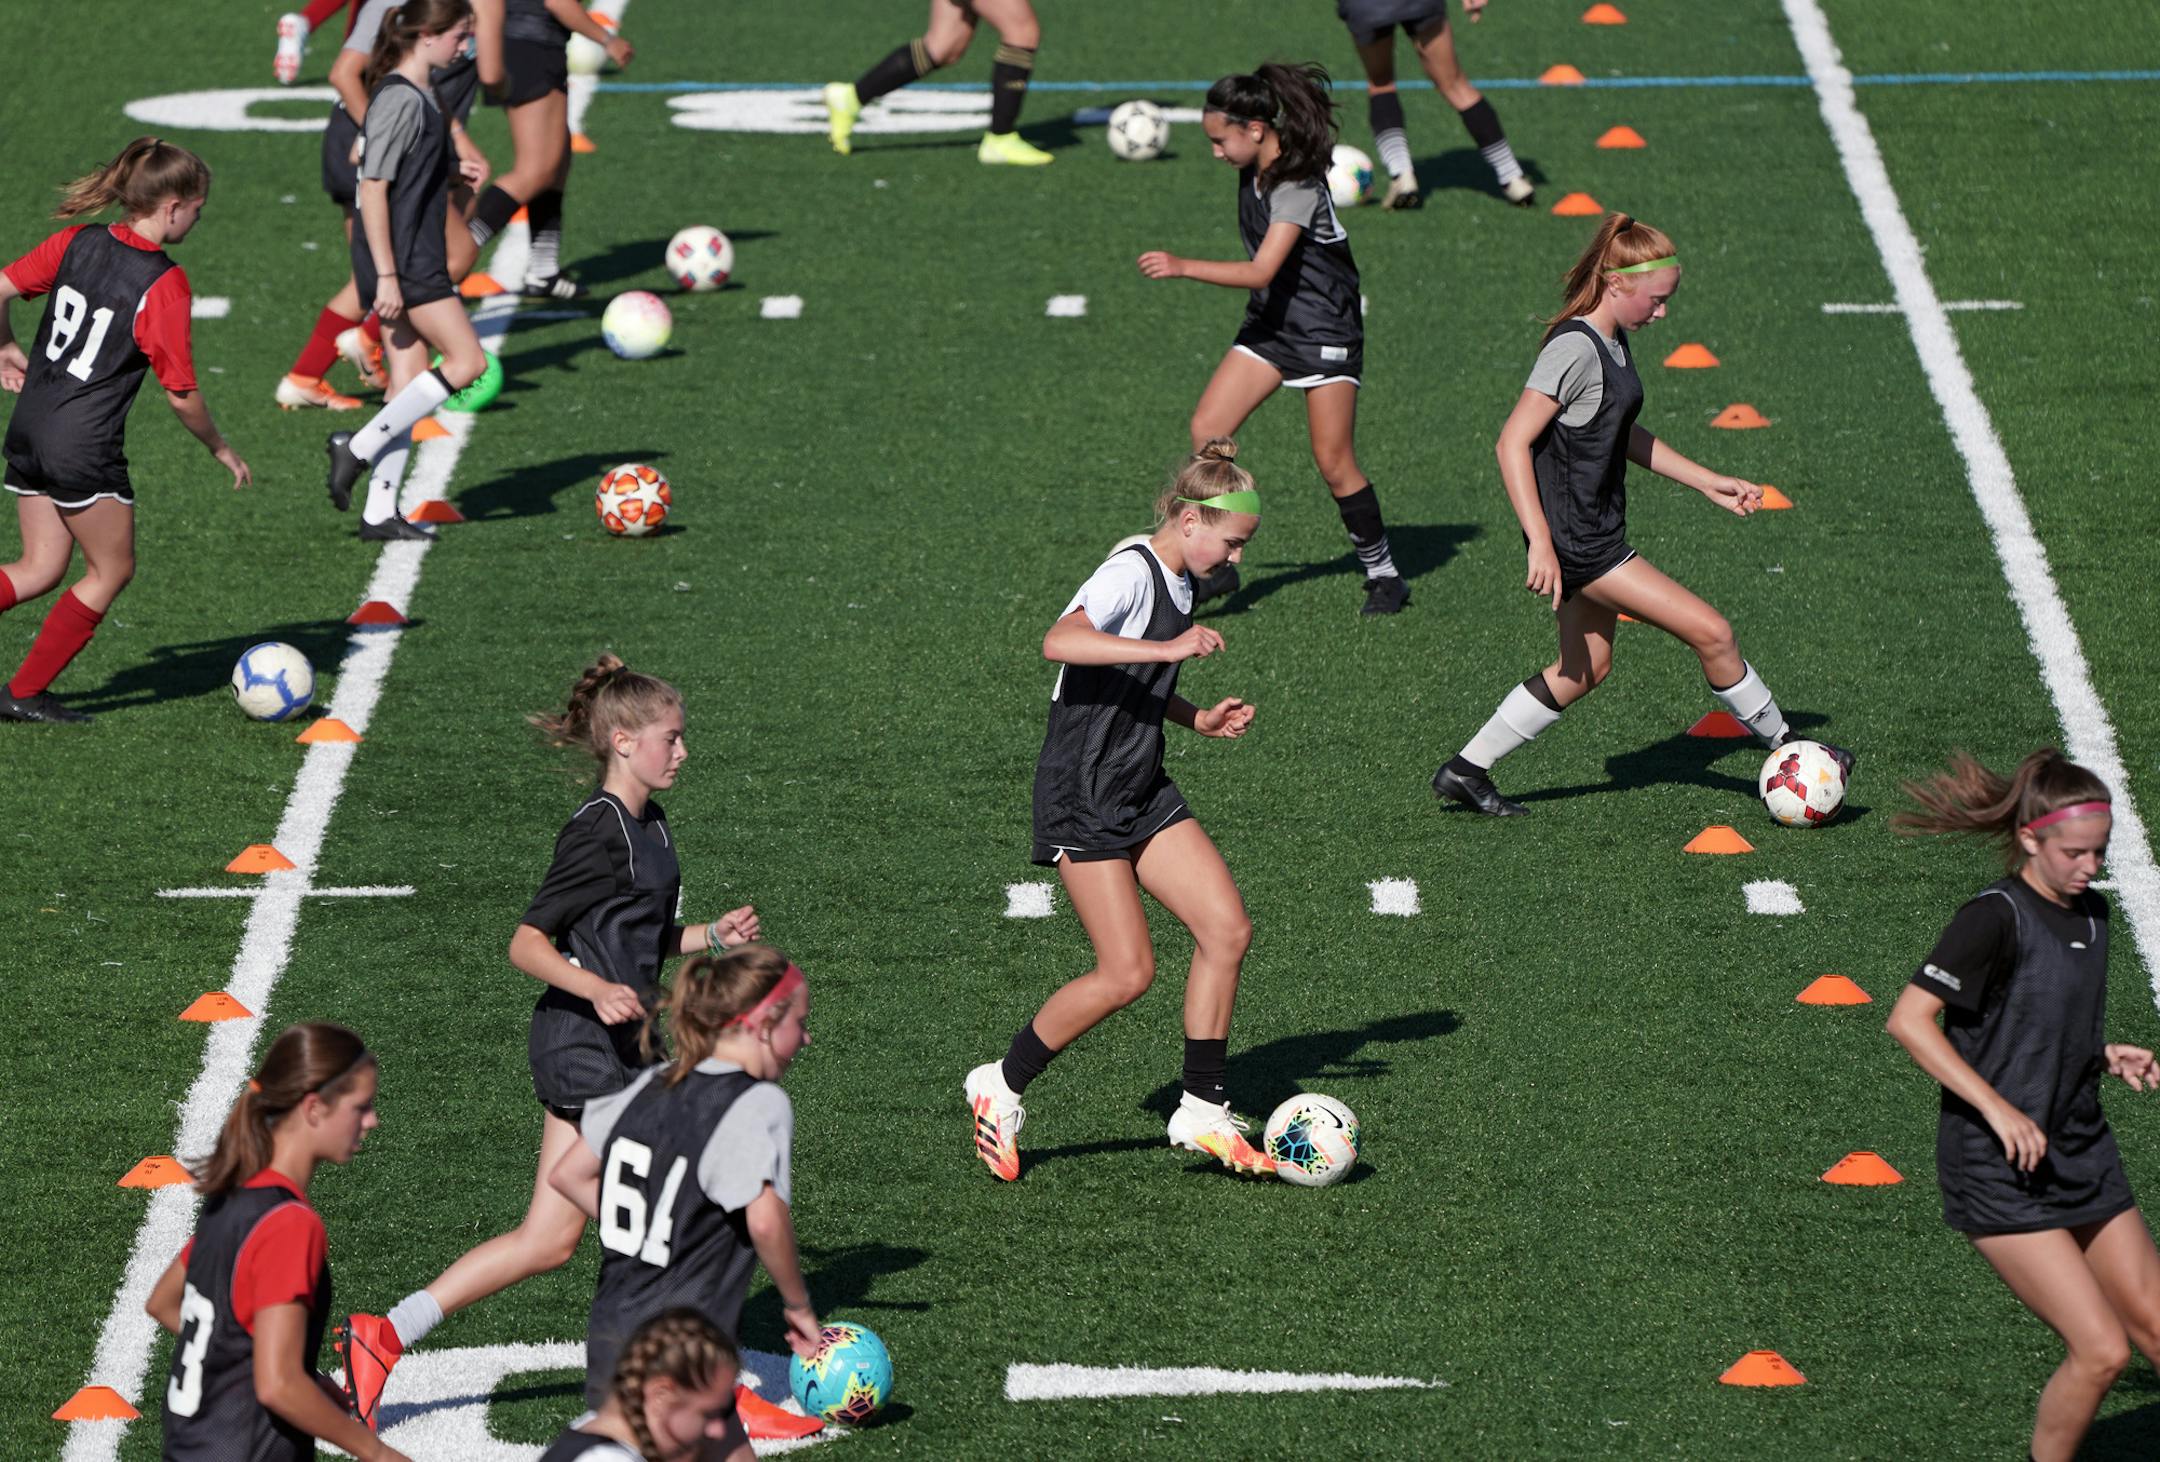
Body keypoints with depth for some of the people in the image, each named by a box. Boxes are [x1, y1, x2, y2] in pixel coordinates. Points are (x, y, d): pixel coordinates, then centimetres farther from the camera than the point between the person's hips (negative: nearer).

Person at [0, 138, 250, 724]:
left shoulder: (77, 243, 1)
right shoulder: (164, 285, -16)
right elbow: (182, 395, -13)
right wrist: (221, 450, 3)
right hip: (84, 446, -7)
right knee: (111, 571, 13)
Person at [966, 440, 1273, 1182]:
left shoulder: (1179, 581, 12)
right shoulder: (1131, 573, -17)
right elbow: (1061, 642, -36)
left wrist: (1200, 720, 11)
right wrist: (1167, 648, -40)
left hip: (1144, 789, 9)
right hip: (1082, 799, -9)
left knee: (1228, 930, -2)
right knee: (1128, 973, -10)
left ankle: (1202, 1111, 7)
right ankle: (1002, 1087, 9)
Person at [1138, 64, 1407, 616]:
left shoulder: (1298, 186, -25)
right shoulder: (1253, 171, 1)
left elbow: (1262, 271, -34)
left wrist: (1183, 268, -41)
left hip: (1325, 331, -8)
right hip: (1270, 323, 8)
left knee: (1335, 464, -5)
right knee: (1207, 429, -6)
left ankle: (1383, 575, 12)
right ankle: (1217, 564, 0)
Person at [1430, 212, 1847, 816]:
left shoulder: (1614, 342, 9)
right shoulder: (1575, 349, -21)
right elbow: (1513, 442, -23)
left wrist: (1708, 482, 21)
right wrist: (1541, 544, -27)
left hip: (1596, 534, 10)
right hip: (1576, 540, -10)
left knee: (1587, 667, 19)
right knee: (1711, 632, -5)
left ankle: (1466, 769, 24)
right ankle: (1784, 748, 12)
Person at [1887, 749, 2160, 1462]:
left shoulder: (2089, 912, 8)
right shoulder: (1996, 917, -17)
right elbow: (1909, 1018, -22)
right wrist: (1999, 1108, -26)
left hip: (2083, 1155, 8)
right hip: (2000, 1171, -8)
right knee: (2102, 1349, -12)